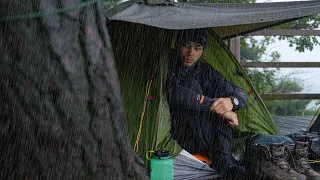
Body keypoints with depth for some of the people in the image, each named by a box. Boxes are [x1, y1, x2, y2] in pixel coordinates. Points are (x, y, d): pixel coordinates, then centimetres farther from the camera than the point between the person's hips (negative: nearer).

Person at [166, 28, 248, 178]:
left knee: (222, 88, -11)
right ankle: (221, 158, -25)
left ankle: (222, 158, -23)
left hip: (202, 138, 5)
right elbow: (176, 95, -31)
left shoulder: (205, 71, 7)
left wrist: (232, 101, -24)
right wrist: (215, 106, -29)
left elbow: (240, 94, 1)